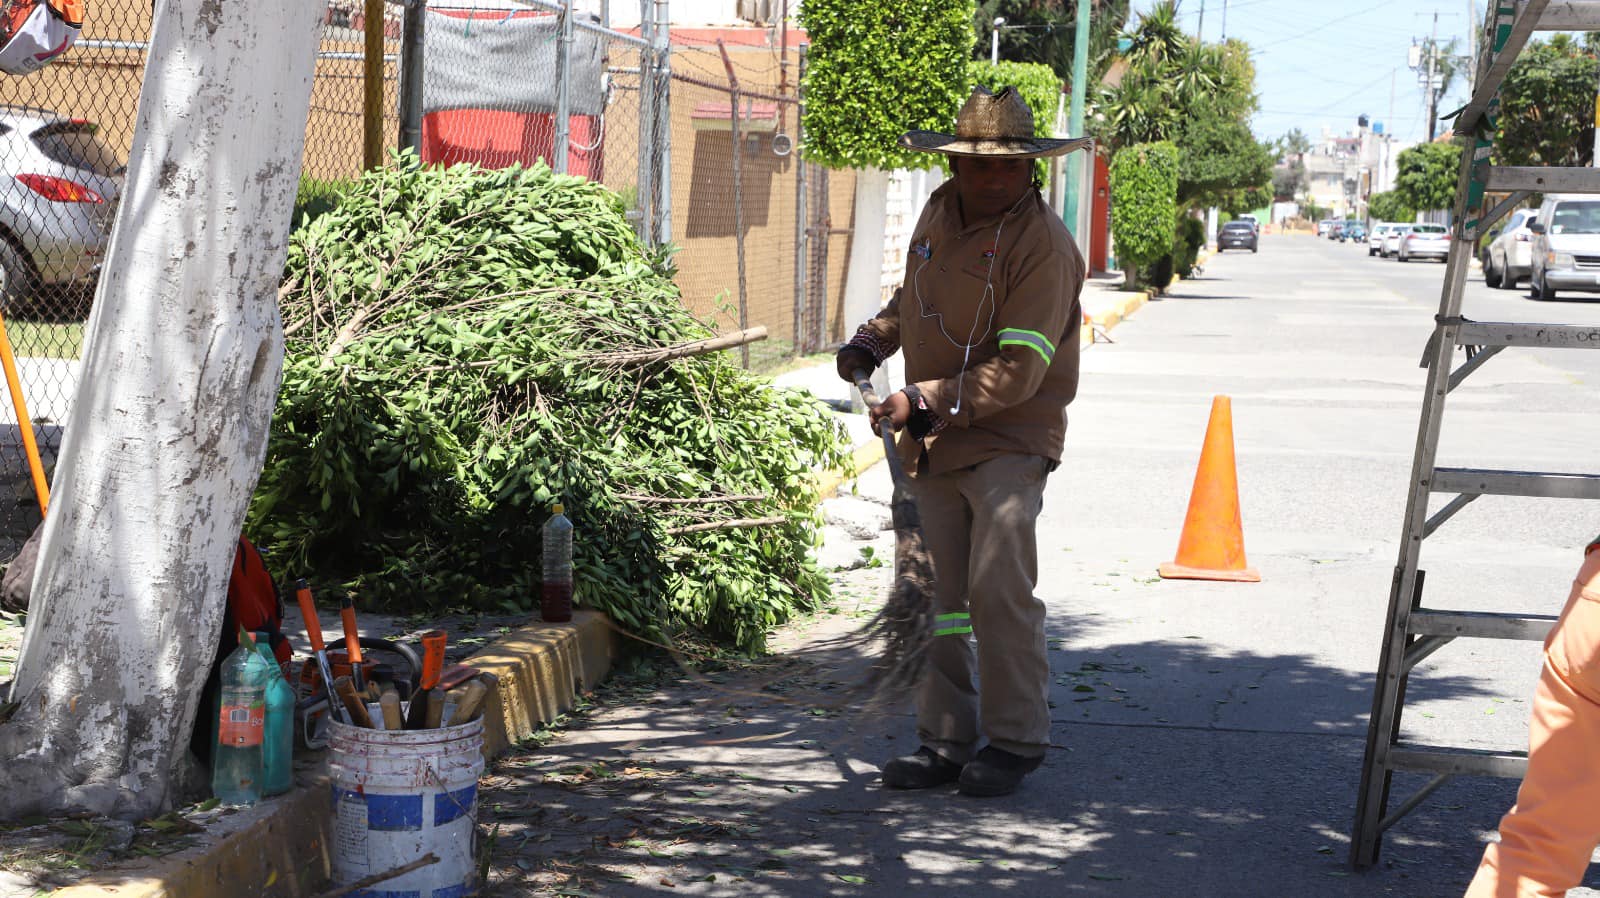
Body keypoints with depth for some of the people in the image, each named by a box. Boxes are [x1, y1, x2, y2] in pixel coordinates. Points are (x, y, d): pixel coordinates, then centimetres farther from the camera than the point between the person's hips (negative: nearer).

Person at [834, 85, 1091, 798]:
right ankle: (945, 740, 16)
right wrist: (872, 341, 11)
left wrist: (925, 400, -26)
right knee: (936, 594, 7)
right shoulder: (941, 211, 8)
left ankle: (1015, 739, 1)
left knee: (998, 589, -14)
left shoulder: (1043, 244, -15)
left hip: (1008, 442, -7)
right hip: (934, 444, 7)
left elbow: (1017, 372, -21)